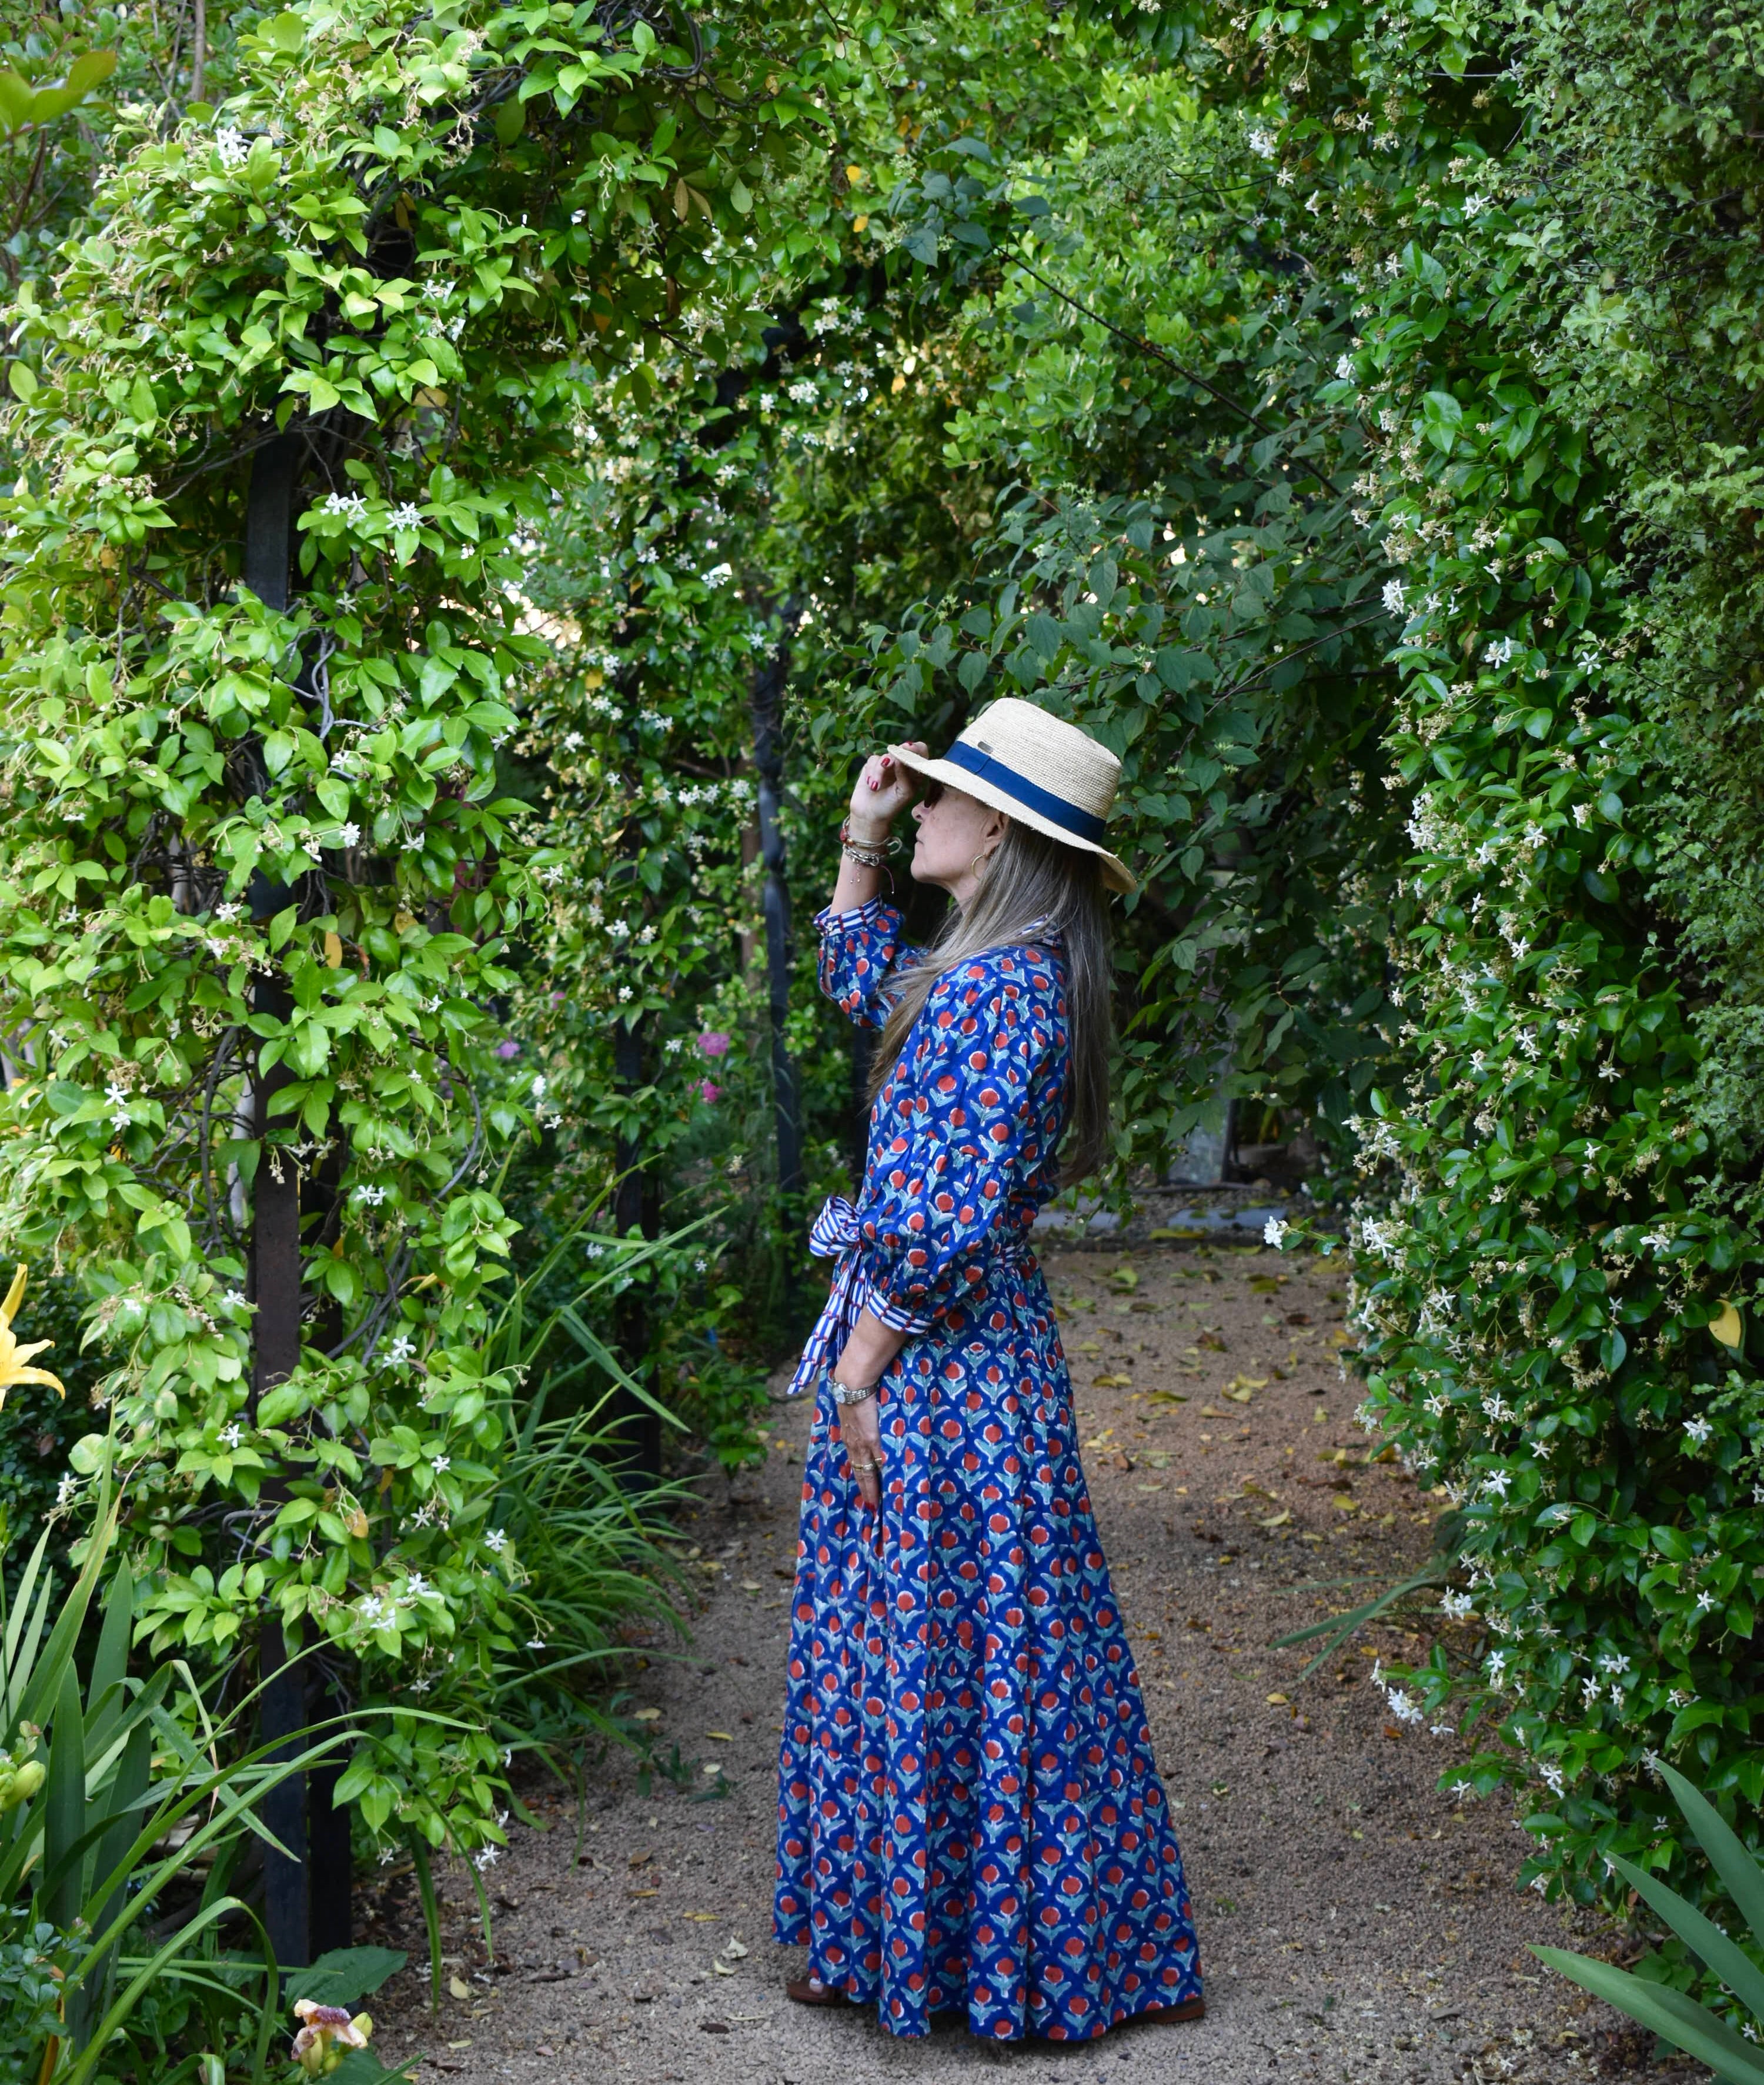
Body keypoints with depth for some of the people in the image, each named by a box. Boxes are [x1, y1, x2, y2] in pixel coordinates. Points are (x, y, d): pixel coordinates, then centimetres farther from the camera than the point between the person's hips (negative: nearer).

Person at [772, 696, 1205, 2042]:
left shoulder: (995, 991, -21)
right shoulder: (998, 972, 9)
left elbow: (943, 1220, -24)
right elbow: (860, 983, 30)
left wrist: (859, 1375, -18)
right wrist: (862, 836, 19)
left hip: (938, 1375, -10)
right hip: (976, 1359, 10)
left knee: (930, 1660, 0)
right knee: (967, 1655, 16)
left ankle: (921, 1948, 11)